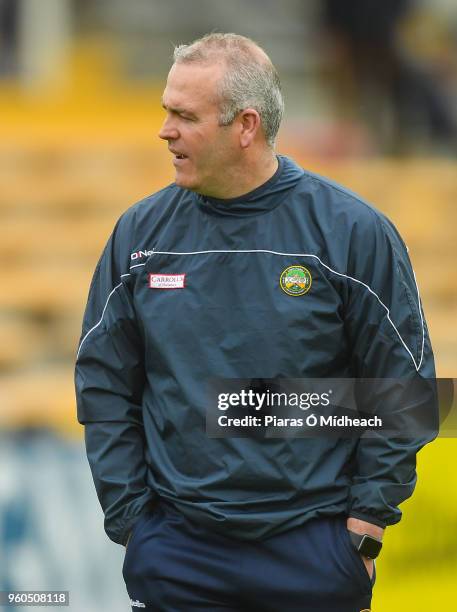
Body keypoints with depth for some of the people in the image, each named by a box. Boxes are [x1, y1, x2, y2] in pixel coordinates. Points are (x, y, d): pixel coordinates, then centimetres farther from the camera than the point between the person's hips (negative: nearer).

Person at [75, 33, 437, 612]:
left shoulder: (353, 231, -5)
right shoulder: (141, 232, 3)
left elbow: (401, 383, -2)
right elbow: (104, 383, 9)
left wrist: (367, 523, -6)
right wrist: (129, 516, 2)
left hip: (315, 544, -2)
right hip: (173, 549, 2)